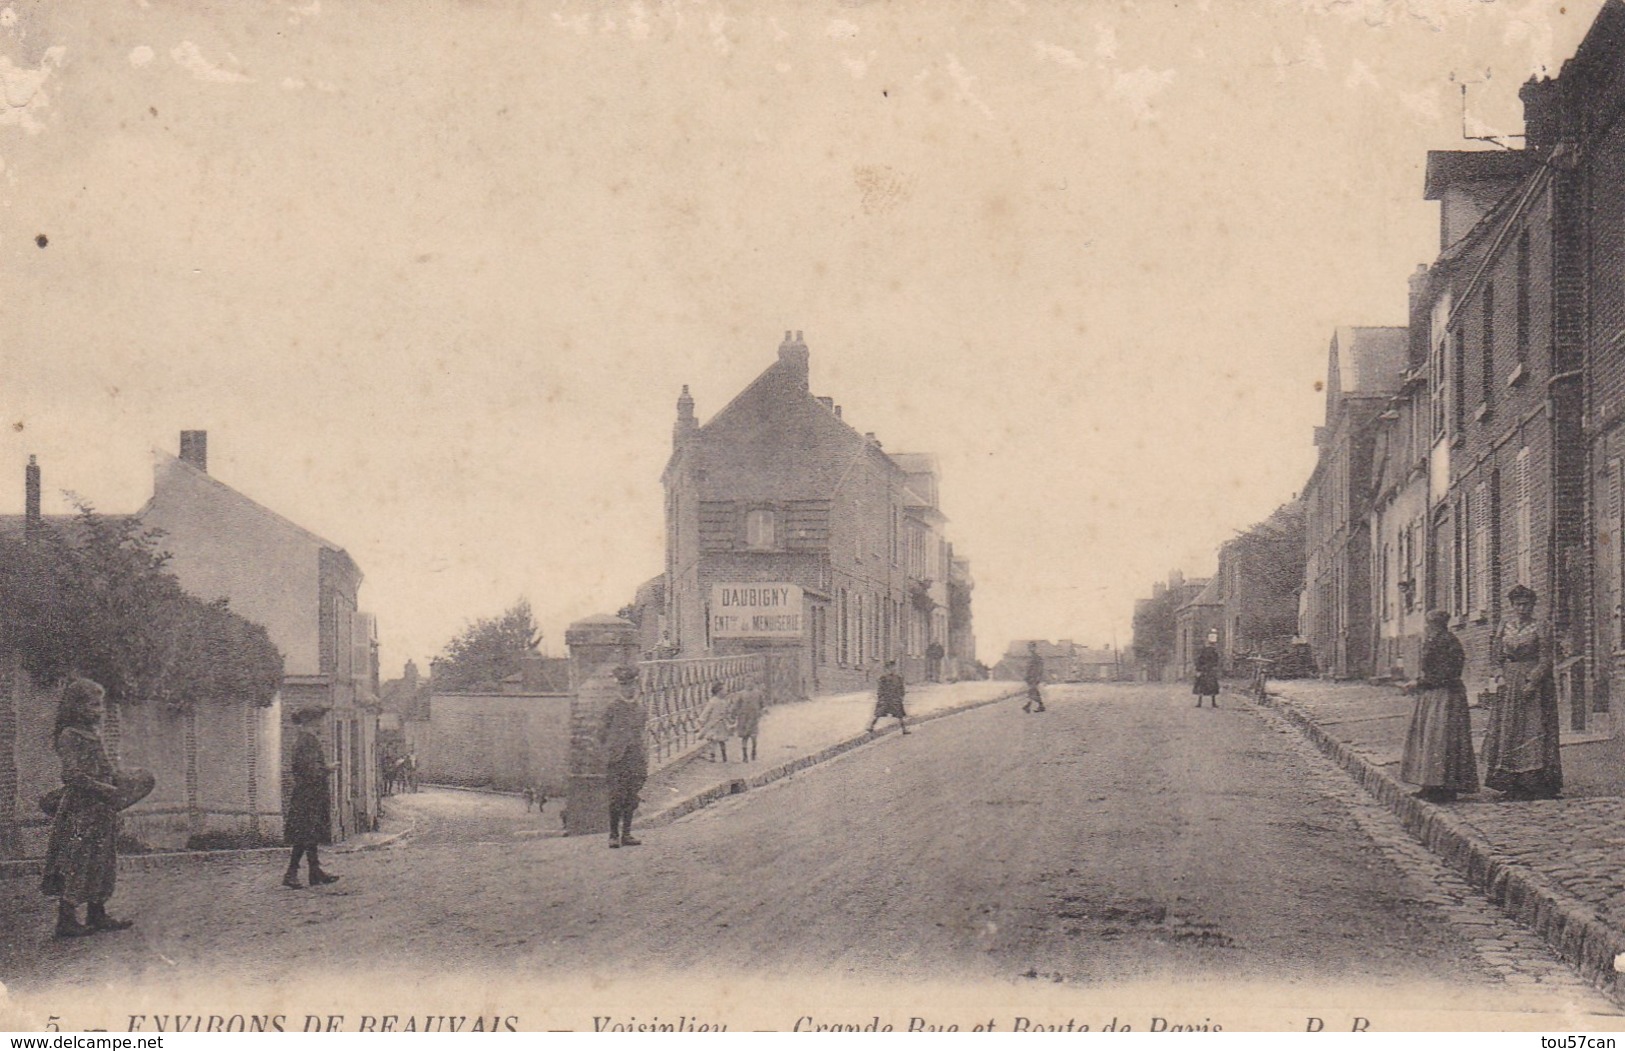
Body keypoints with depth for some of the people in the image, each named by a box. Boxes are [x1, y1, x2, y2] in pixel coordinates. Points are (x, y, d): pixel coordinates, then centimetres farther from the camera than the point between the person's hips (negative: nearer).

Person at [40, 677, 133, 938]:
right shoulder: (69, 736, -13)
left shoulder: (92, 733, 15)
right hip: (80, 810, -9)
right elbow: (74, 776, -20)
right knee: (75, 863, -6)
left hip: (100, 808, 9)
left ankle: (97, 914, 20)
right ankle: (66, 919, -2)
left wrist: (120, 783, 6)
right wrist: (109, 791, -19)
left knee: (100, 862, 12)